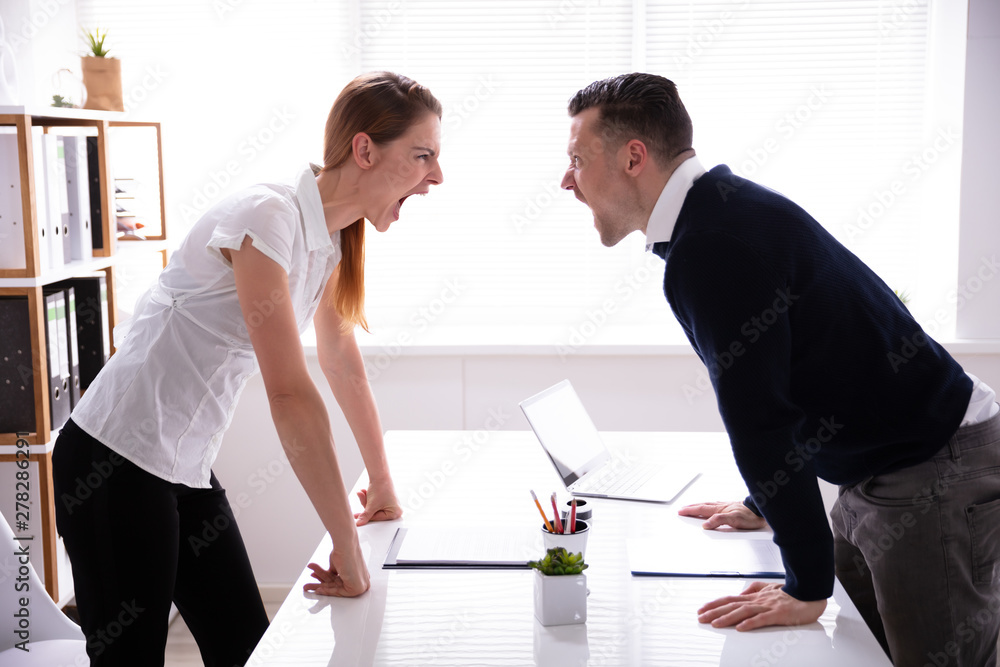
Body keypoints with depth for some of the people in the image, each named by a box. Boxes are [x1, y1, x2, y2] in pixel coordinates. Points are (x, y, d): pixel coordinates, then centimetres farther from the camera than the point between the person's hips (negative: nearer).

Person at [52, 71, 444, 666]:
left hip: (187, 469, 8)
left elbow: (343, 360, 17)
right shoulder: (268, 216, -23)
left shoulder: (333, 237, 5)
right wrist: (348, 549, -24)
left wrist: (382, 482, 23)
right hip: (115, 462, -8)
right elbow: (290, 393, -27)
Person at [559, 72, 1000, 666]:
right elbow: (763, 392, 19)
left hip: (938, 475, -10)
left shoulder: (714, 245, -23)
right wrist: (765, 504, 26)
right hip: (883, 472, 10)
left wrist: (806, 588, -17)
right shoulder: (720, 211, 9)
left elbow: (758, 412, -23)